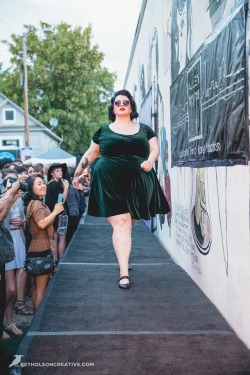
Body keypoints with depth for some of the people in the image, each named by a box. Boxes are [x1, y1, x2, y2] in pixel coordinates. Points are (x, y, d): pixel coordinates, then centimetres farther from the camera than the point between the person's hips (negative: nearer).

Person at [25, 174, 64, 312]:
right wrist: (55, 211, -18)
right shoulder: (37, 204, -14)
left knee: (37, 286, 15)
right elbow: (42, 223, -27)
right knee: (41, 288, -6)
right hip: (42, 249, -11)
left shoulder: (35, 203, 19)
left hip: (38, 248, 11)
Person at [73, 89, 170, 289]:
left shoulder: (144, 129, 15)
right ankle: (124, 273, -9)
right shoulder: (104, 131, 12)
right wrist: (77, 173, 16)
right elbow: (90, 154, 17)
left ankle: (123, 256, 29)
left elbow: (155, 148, 8)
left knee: (129, 223, 3)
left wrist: (150, 160, -14)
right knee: (120, 224, -9)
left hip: (137, 183, 2)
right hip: (110, 184, -2)